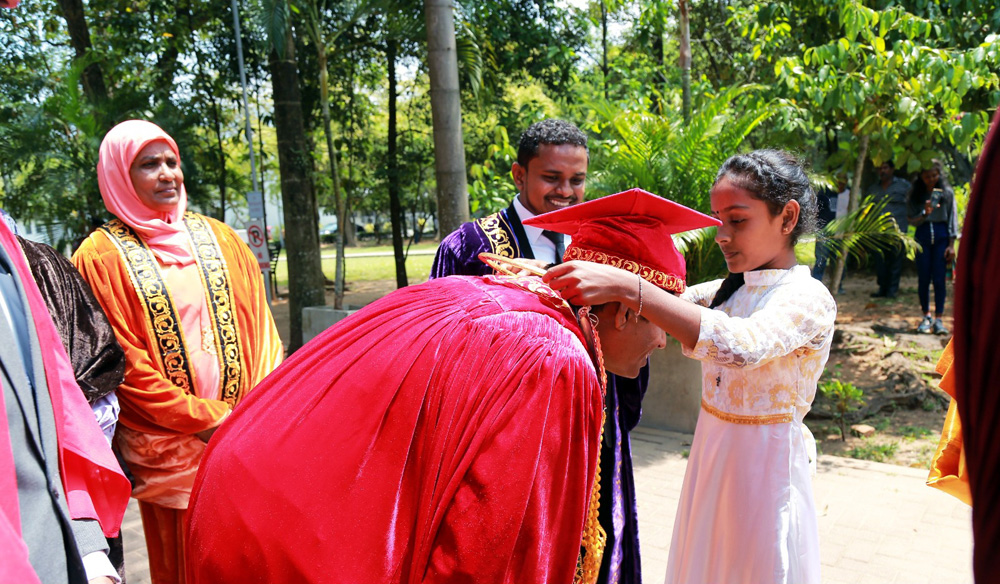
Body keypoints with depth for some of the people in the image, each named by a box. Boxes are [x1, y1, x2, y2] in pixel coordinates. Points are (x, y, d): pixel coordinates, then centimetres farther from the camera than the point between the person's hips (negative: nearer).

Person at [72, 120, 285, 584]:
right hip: (171, 449, -3)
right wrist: (205, 419, -12)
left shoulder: (216, 237, 9)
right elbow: (125, 362, -8)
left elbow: (258, 324, 7)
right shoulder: (101, 256, -3)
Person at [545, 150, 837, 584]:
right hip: (709, 455, 6)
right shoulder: (724, 290, 6)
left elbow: (741, 345, -35)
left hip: (766, 466, -6)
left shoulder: (809, 299, -16)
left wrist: (626, 288, -42)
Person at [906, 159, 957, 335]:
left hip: (941, 236, -1)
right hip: (923, 236, 1)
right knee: (923, 279, 3)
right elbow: (912, 220, 1)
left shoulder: (947, 192, 2)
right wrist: (925, 213, -20)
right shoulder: (915, 193, 3)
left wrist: (951, 245, -2)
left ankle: (938, 319, 1)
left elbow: (953, 218, 3)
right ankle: (926, 316, 16)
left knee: (939, 279, -5)